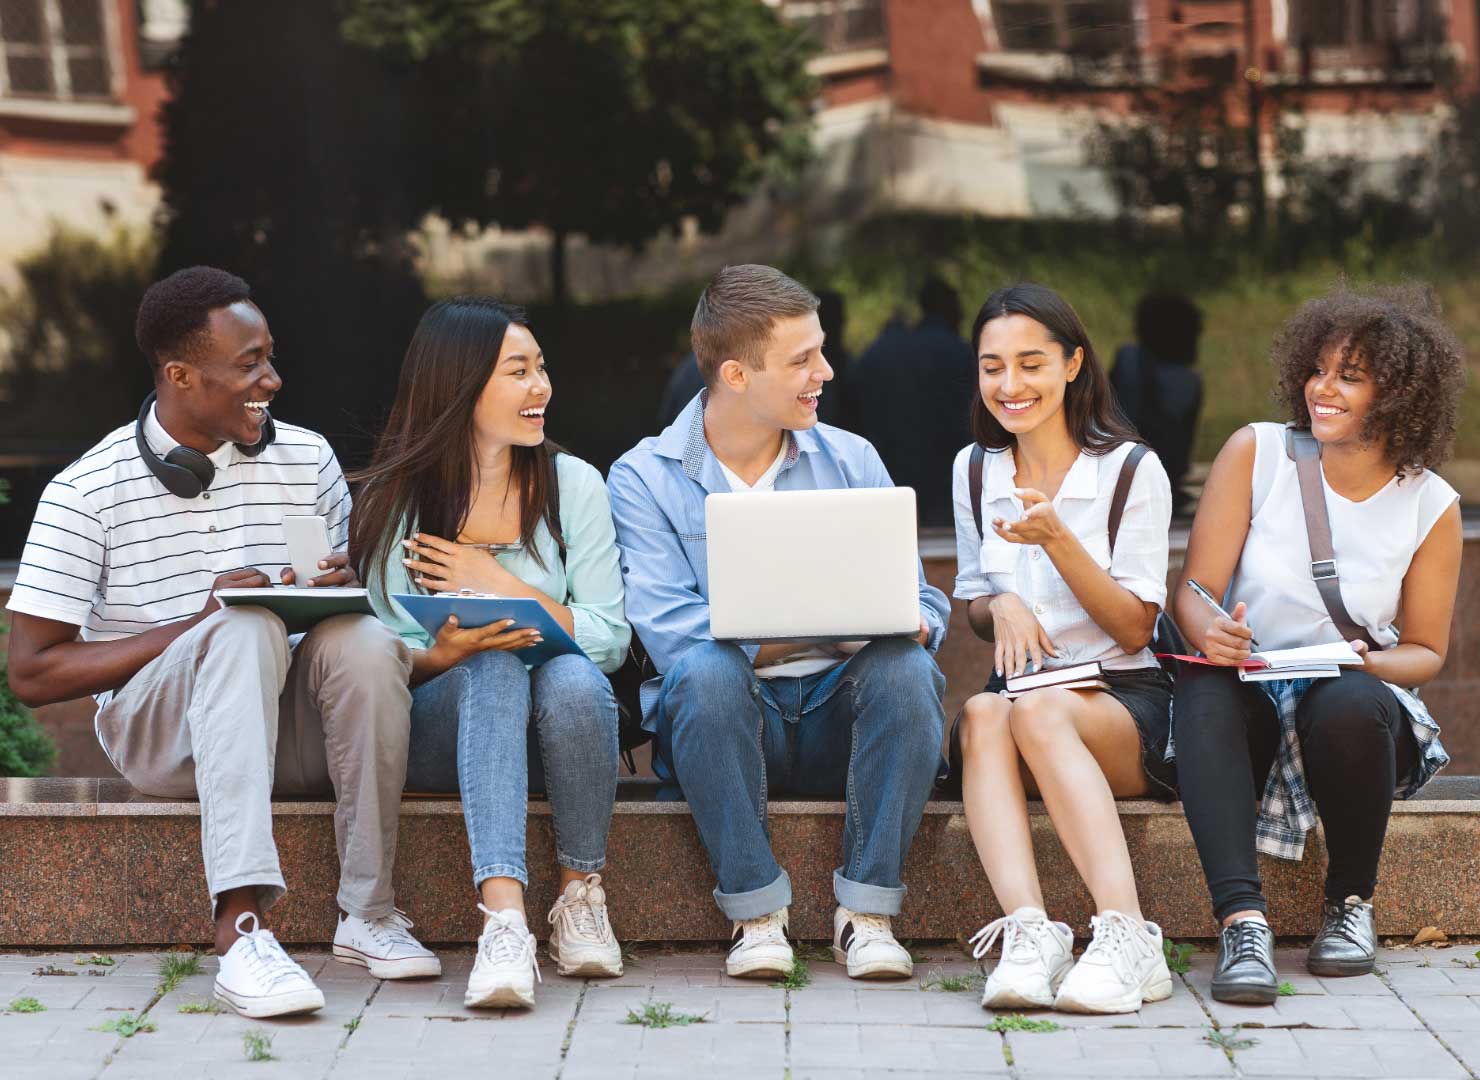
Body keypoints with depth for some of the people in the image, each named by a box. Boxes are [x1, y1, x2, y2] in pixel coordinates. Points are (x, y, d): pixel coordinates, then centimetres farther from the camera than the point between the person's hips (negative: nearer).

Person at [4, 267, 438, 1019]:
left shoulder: (307, 459, 8)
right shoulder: (86, 491, -4)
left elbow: (355, 606, 14)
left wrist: (345, 591, -14)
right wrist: (200, 623, -16)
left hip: (289, 720, 3)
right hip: (156, 730, -3)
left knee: (365, 643, -30)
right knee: (248, 631, -36)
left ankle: (369, 914, -22)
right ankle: (241, 932, -48)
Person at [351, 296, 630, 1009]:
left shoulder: (573, 485, 4)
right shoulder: (395, 498, 2)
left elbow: (611, 640, -4)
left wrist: (502, 586, -12)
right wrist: (443, 654, -26)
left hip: (555, 728, 1)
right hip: (435, 732, -1)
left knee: (572, 677, -33)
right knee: (494, 667, -34)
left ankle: (581, 893, -15)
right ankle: (503, 917, -48)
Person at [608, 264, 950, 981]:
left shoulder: (850, 461, 11)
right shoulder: (645, 478, 0)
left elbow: (922, 602, 7)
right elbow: (667, 630, -14)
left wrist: (909, 626, -19)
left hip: (837, 717, 2)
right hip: (729, 722, -2)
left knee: (905, 668, -29)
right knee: (704, 670, -35)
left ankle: (866, 911, -22)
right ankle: (756, 912, -25)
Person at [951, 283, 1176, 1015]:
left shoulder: (1132, 472, 0)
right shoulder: (975, 471, 13)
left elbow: (1135, 629, -3)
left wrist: (1057, 538, -17)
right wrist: (1000, 607, -5)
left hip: (1127, 700, -3)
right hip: (1023, 683, 3)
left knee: (1037, 713, -38)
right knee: (982, 714, -34)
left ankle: (1124, 935, -50)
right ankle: (1028, 929, -52)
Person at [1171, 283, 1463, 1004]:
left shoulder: (1430, 506, -1)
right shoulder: (1257, 452, -2)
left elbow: (1425, 651, 7)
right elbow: (1193, 591, -4)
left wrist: (1369, 662, -17)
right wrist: (1210, 631, -29)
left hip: (1359, 706, 0)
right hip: (1250, 710, 0)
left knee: (1348, 701, -36)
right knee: (1203, 688, -34)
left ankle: (1351, 902, -12)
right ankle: (1242, 920, -45)